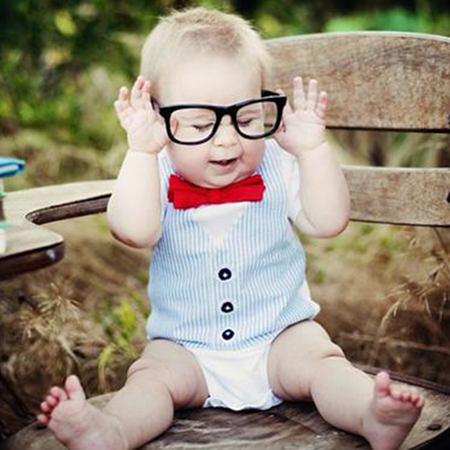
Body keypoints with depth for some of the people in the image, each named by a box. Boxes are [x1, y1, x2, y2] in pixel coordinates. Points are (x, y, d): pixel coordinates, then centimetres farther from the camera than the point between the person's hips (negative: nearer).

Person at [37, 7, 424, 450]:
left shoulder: (278, 168, -4)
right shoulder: (157, 178, -7)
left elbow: (328, 221, -12)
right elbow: (134, 230, -25)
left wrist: (313, 148, -20)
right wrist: (140, 151, -30)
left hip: (281, 335, 1)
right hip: (186, 349, 0)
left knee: (319, 361, -24)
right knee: (152, 376, -24)